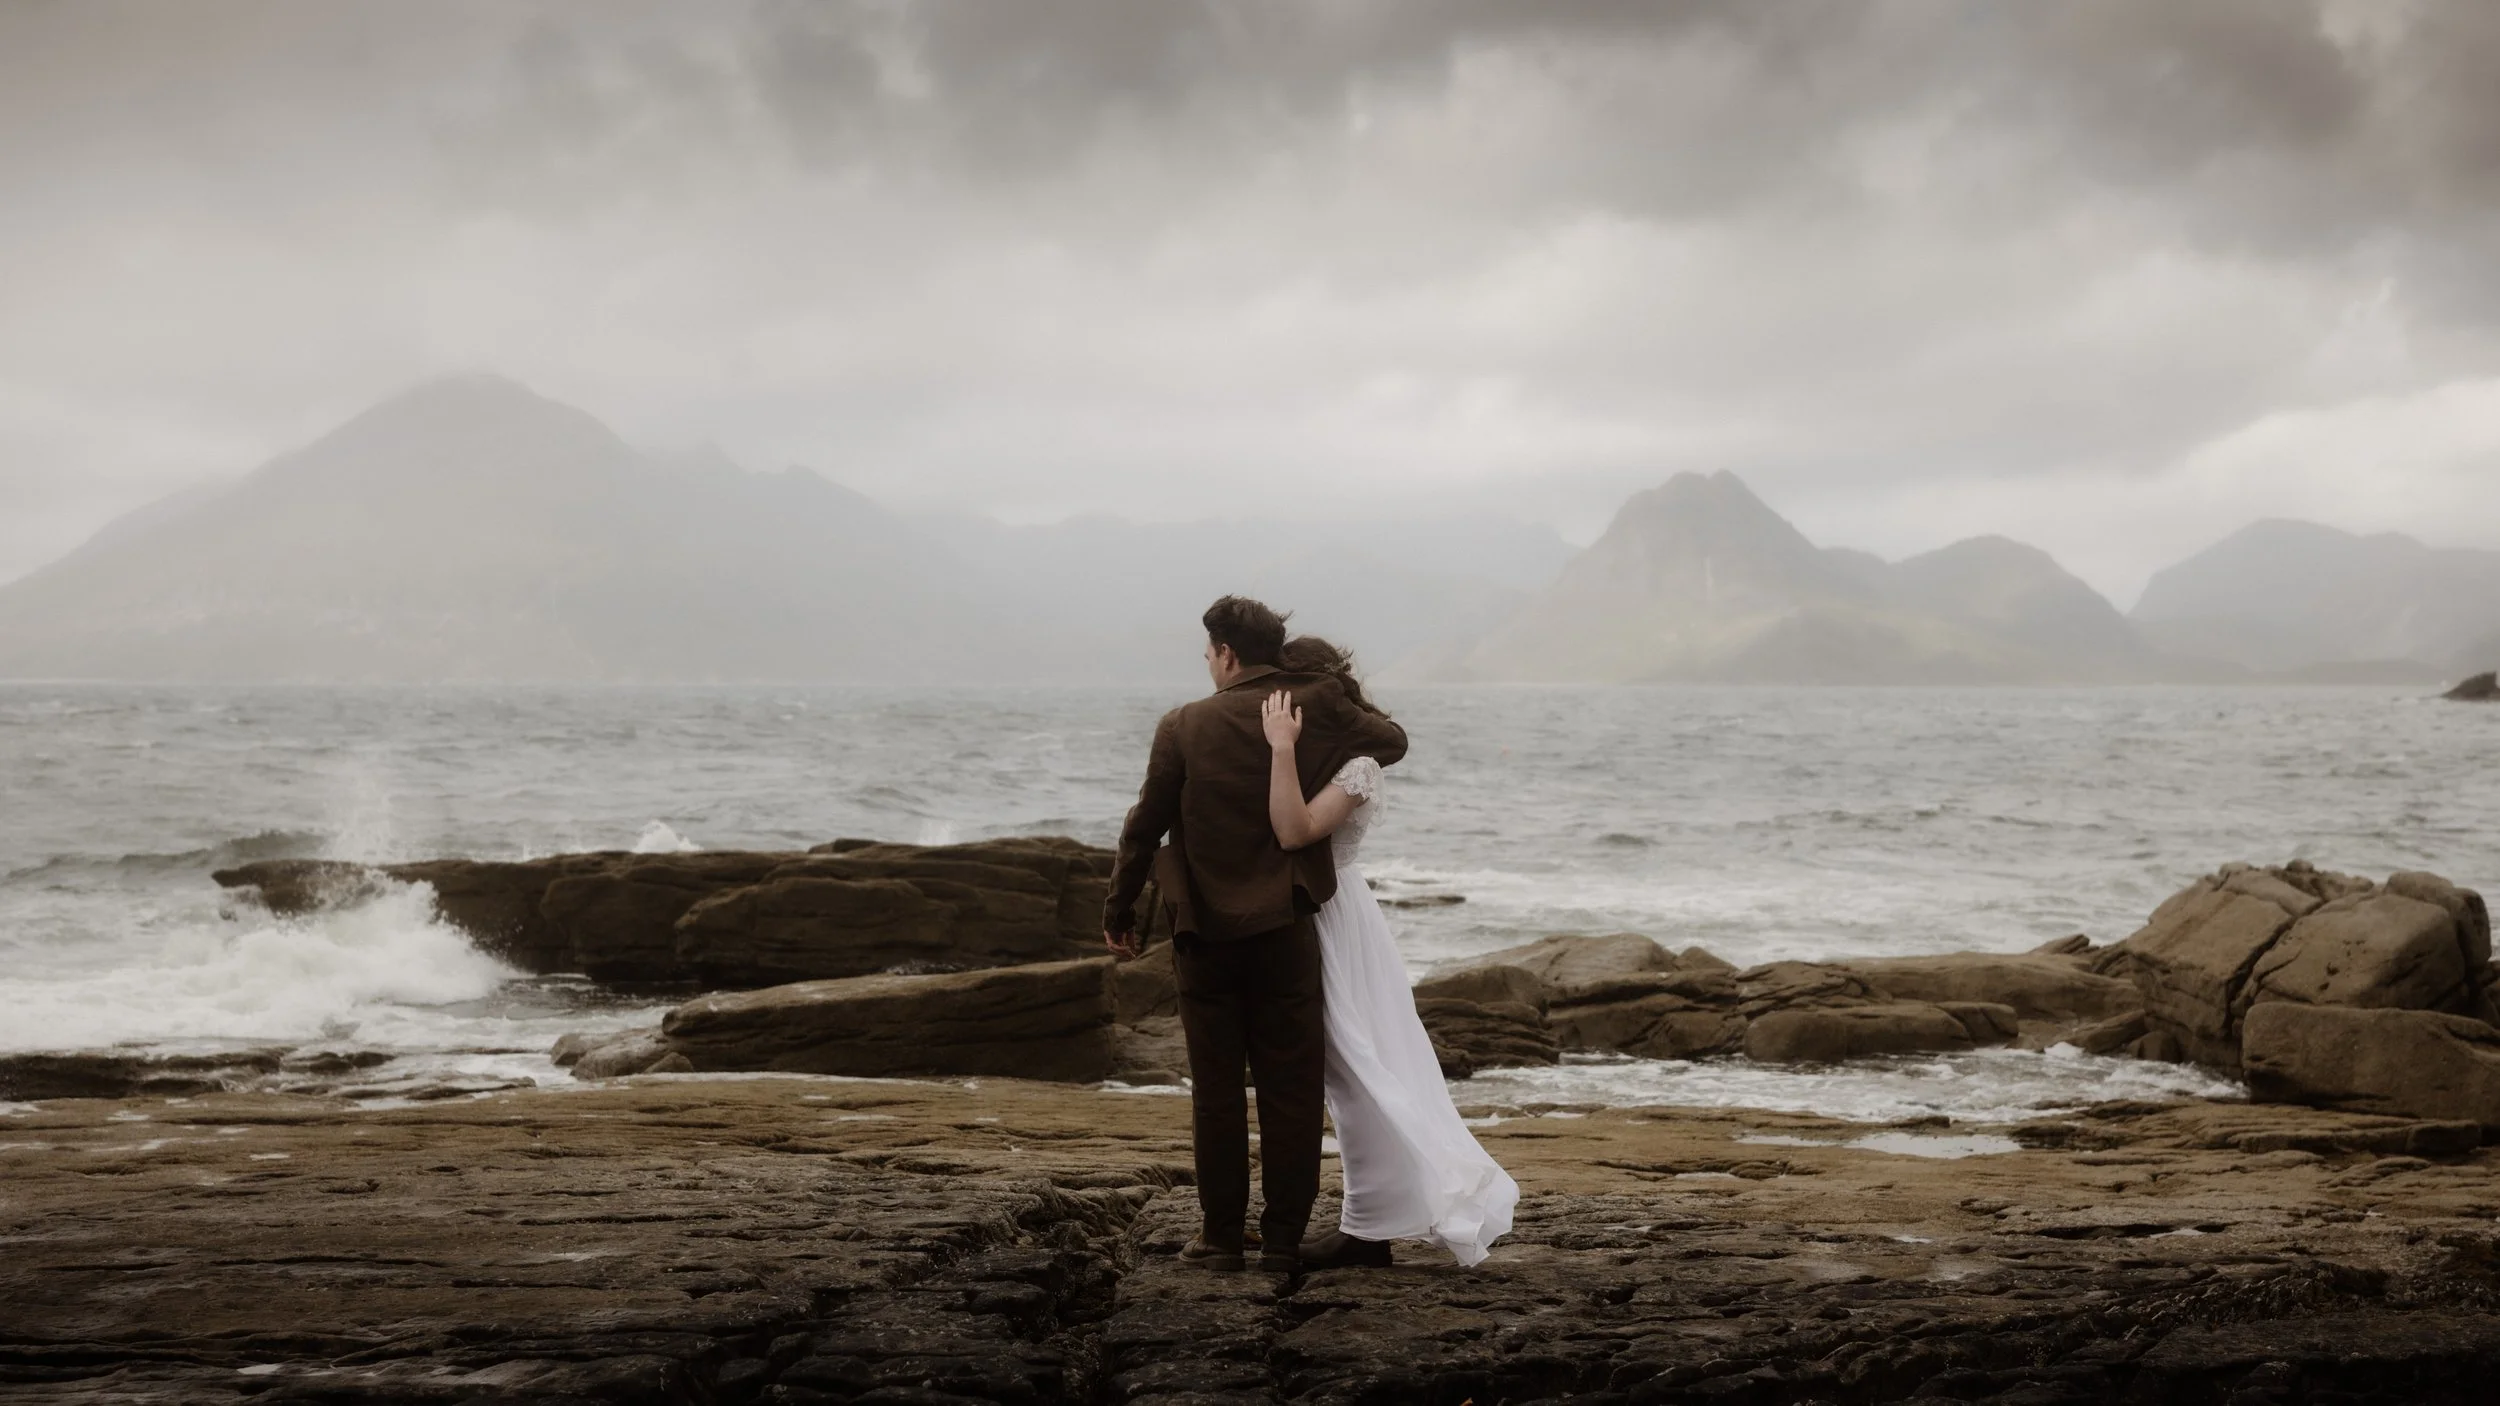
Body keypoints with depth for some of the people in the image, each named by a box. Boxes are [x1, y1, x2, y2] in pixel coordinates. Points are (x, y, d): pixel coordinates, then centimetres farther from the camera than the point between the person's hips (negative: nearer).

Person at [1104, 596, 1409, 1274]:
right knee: (1291, 1090, 6)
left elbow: (1144, 827, 0)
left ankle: (1221, 1235, 13)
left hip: (1205, 935, 0)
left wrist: (1120, 911, 12)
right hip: (1285, 931, 0)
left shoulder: (1183, 727, -5)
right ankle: (1284, 1238, 8)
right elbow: (1392, 740, 14)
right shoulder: (1317, 709, -3)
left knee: (1216, 1091, 8)